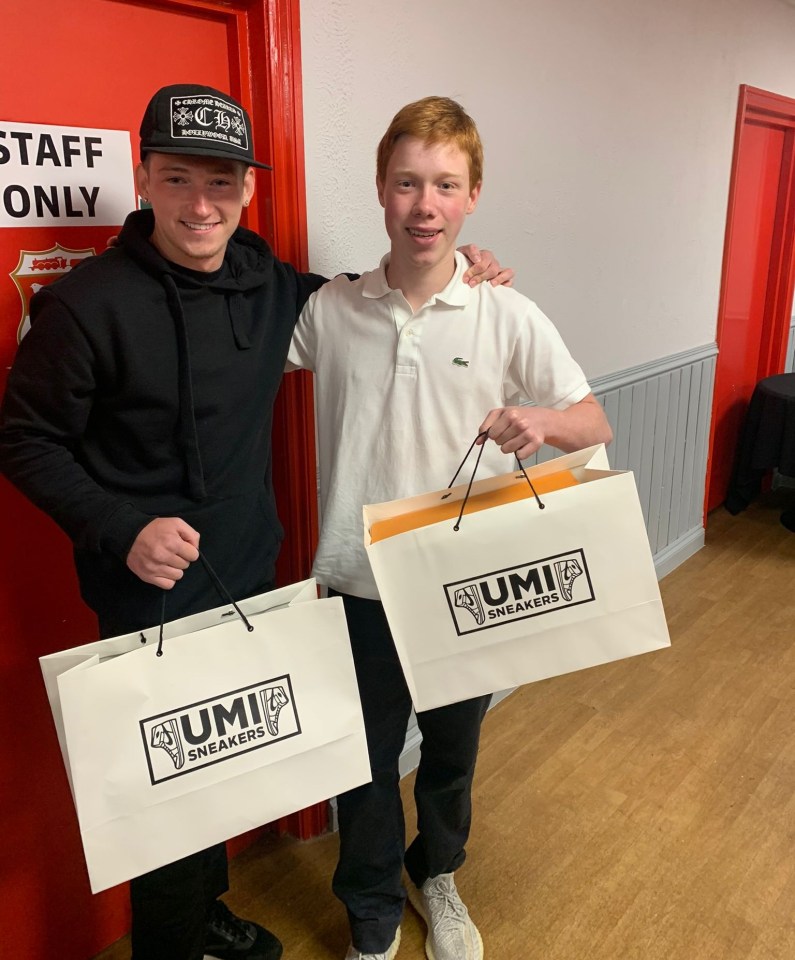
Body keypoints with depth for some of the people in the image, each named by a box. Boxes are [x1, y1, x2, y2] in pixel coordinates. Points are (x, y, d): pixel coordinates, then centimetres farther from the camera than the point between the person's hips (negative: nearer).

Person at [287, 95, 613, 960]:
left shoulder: (508, 318, -7)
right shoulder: (328, 311, -5)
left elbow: (594, 424, -5)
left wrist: (542, 420, -26)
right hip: (358, 588, 0)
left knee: (452, 751, 22)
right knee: (364, 760, 15)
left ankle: (437, 874, 54)